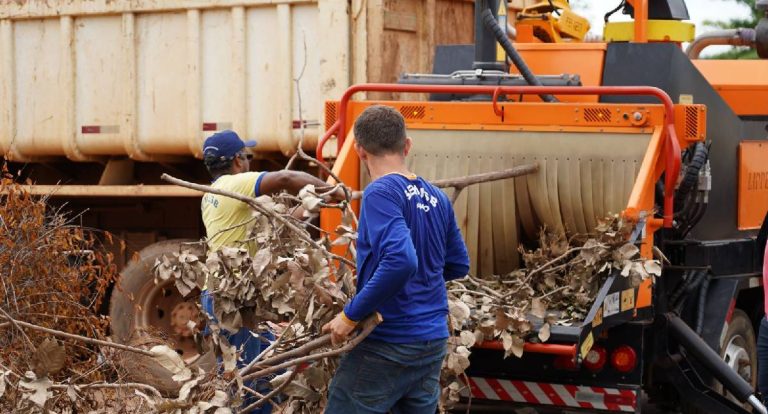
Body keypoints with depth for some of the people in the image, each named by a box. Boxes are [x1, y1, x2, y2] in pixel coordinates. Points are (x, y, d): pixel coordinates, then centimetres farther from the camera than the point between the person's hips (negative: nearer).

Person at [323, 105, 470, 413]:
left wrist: (350, 315, -21)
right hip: (434, 343, 8)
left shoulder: (381, 193, -15)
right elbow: (458, 265, 18)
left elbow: (400, 260, -28)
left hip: (387, 345, -8)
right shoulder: (437, 198, 9)